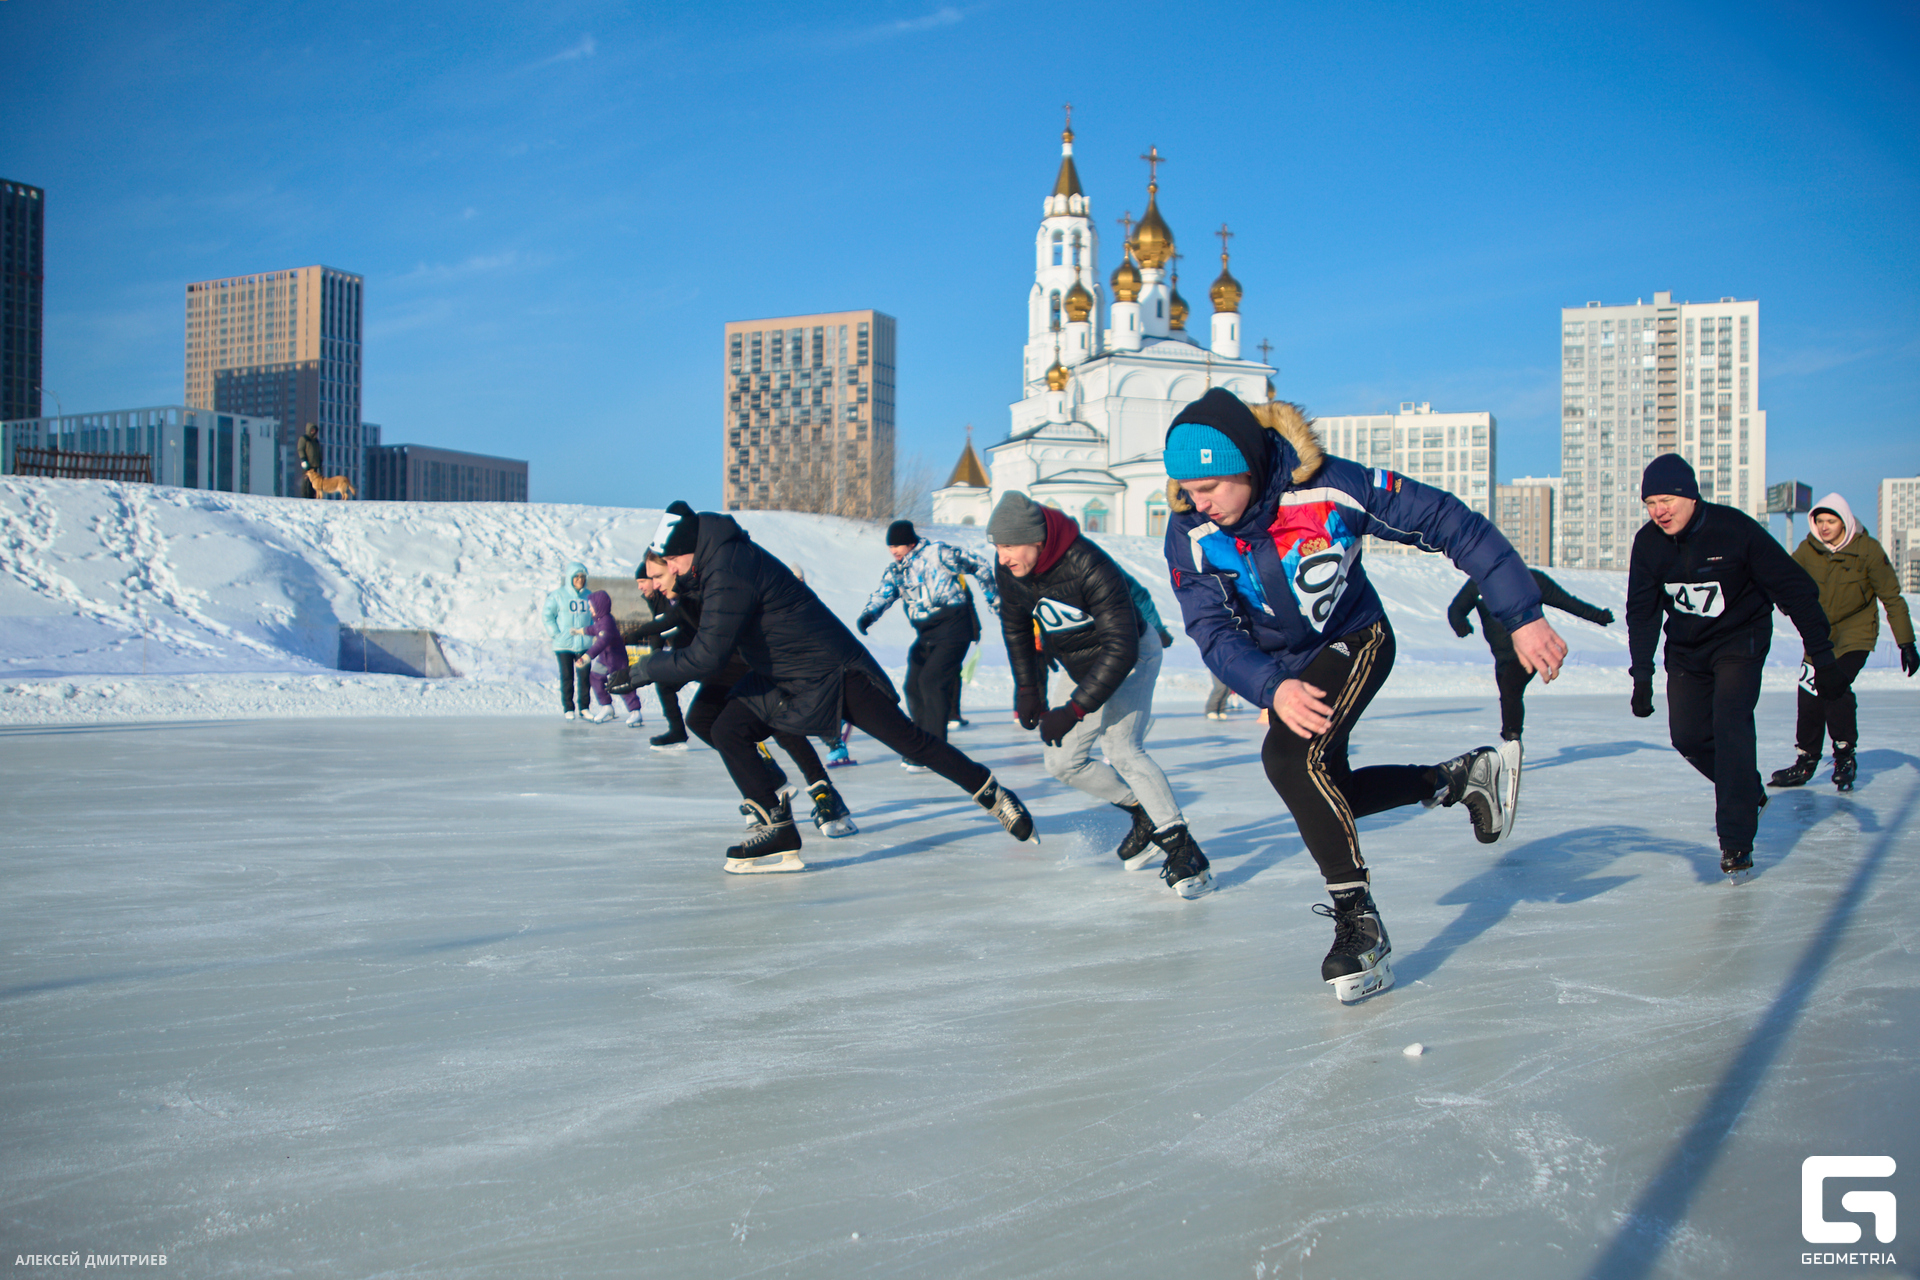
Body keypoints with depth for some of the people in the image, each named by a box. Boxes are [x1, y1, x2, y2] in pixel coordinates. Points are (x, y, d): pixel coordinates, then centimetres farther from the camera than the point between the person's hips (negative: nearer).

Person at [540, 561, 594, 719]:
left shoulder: (588, 596, 8)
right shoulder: (558, 595, -2)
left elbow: (594, 615, 20)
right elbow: (547, 615, 0)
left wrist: (589, 631, 7)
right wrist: (556, 634, -7)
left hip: (584, 644, 3)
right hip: (564, 644, -3)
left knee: (584, 676, 4)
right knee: (567, 677, 0)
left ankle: (584, 708, 13)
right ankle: (568, 708, 8)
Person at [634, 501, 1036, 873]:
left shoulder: (729, 574, -26)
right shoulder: (721, 557, 3)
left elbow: (706, 658, -31)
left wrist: (646, 667, -20)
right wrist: (678, 584, 2)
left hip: (836, 673, -9)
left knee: (909, 740, -5)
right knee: (727, 730, -5)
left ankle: (992, 794, 12)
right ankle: (777, 830, -3)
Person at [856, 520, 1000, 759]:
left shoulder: (937, 553, -8)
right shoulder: (894, 571, 10)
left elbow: (978, 566, -1)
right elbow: (882, 595, -7)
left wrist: (993, 598, 5)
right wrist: (868, 614, -29)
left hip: (953, 627, -7)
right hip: (926, 635, 7)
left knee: (931, 681, -17)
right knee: (913, 687, 5)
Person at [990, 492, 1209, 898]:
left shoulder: (1090, 567, -37)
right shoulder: (1007, 571, -16)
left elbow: (1120, 650, -37)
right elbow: (1016, 627, 4)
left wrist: (1074, 710, -38)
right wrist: (1028, 688, -2)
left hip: (1131, 656, -7)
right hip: (1077, 664, 7)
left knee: (1120, 747, -25)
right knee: (1062, 761, 4)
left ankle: (1182, 849, -16)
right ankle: (1145, 817, 21)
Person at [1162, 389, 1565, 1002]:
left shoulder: (1331, 487, -31)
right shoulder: (1189, 536, -22)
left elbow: (1448, 522, -24)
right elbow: (1215, 634, -24)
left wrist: (1522, 617, -25)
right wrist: (1272, 688, -45)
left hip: (1355, 641, -5)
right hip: (1281, 669, 5)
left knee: (1292, 757, -28)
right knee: (1324, 791, 14)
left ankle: (1359, 924, -17)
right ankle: (1464, 776, 32)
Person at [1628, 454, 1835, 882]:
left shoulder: (1736, 529, -24)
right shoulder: (1648, 543, -12)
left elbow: (1795, 589, -18)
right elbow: (1642, 611, -2)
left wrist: (1821, 656, -18)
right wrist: (1642, 675, -9)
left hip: (1740, 641, -5)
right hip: (1686, 648, 5)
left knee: (1730, 725, -20)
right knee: (1688, 736, 1)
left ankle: (1736, 844, -15)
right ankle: (1748, 791, 32)